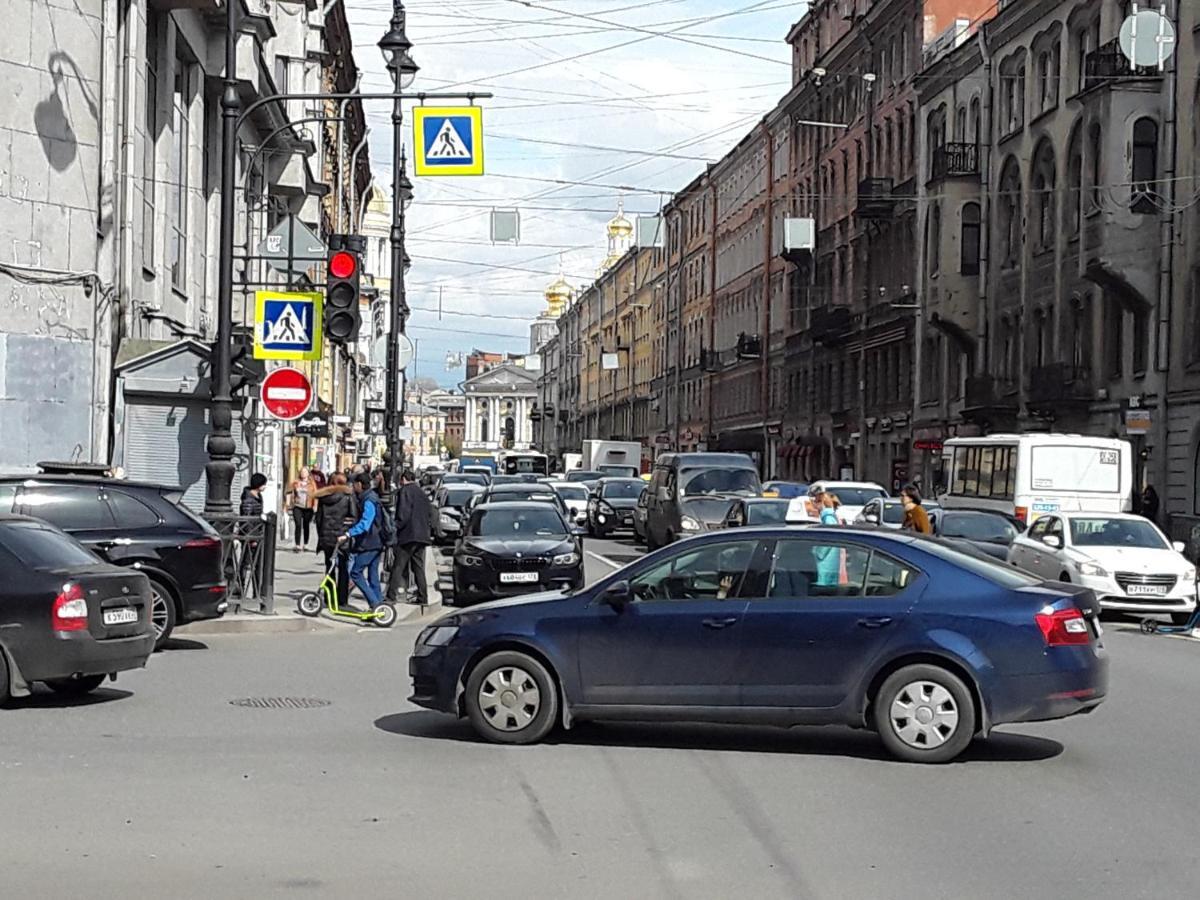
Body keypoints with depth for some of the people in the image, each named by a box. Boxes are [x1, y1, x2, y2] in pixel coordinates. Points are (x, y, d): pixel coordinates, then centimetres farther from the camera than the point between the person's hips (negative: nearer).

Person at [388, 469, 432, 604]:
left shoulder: (404, 491, -6)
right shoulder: (421, 493, 19)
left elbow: (403, 515, -16)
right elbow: (429, 515, 19)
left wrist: (395, 527, -8)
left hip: (408, 534, -8)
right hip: (422, 536, 8)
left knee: (398, 567, -8)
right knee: (418, 567, 11)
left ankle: (391, 595, -12)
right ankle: (423, 597, 8)